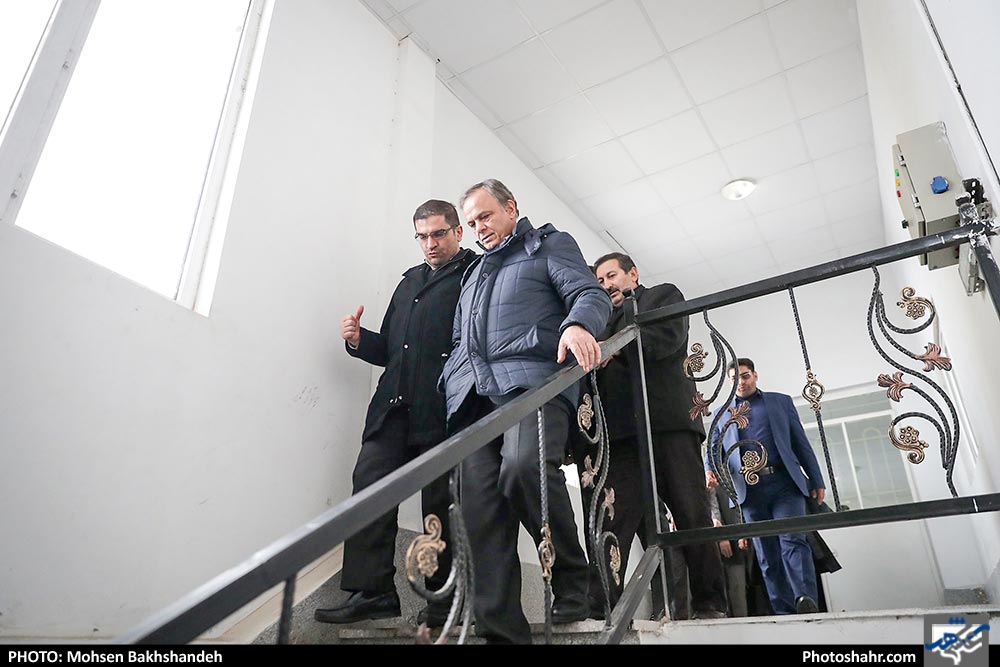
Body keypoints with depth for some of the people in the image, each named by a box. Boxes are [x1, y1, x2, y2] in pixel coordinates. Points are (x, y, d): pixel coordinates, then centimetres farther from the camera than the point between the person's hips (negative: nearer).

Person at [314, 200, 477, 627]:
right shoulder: (410, 281, 26)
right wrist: (359, 339, 8)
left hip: (442, 410, -6)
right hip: (394, 406, 6)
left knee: (440, 501, 1)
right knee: (369, 484, -4)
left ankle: (444, 596, 14)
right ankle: (372, 591, 3)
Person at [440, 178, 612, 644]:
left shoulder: (550, 244, 18)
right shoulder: (475, 272, 36)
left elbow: (592, 295, 3)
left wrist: (578, 324, -21)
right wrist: (453, 381, 16)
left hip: (531, 379, -6)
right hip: (474, 395, 6)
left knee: (524, 466, -33)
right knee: (481, 506, -8)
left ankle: (572, 579, -9)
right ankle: (501, 630, -5)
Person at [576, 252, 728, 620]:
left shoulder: (664, 295, 18)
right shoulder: (606, 320, 31)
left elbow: (667, 337, -3)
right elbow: (597, 364, 19)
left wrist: (615, 348, -14)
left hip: (668, 420, -3)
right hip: (621, 429, 3)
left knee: (692, 514, -2)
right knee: (614, 519, -8)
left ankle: (710, 604, 7)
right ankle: (601, 609, -11)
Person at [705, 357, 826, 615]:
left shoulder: (781, 401, 16)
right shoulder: (720, 414, 19)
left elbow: (801, 443, 12)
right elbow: (714, 449, 12)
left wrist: (817, 481, 5)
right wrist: (709, 471, -11)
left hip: (784, 483, -2)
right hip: (749, 490, 2)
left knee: (793, 540, -18)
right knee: (767, 556, 1)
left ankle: (807, 601, -24)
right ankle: (785, 613, 4)